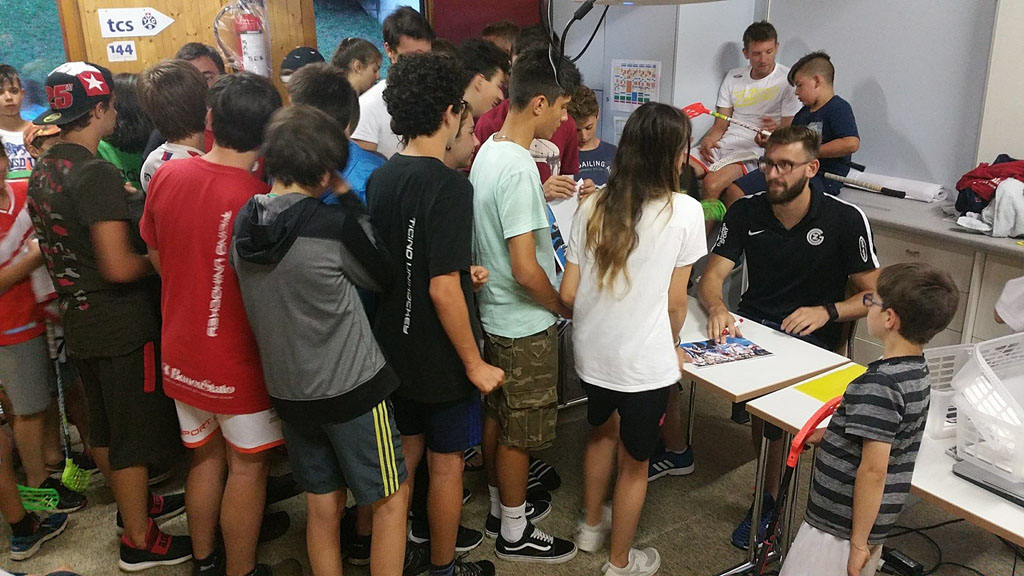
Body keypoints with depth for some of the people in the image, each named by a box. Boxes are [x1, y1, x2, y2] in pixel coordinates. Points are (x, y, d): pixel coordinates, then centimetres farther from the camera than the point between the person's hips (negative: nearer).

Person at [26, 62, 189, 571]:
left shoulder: (42, 171, 6)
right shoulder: (97, 174, -22)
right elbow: (119, 266, -27)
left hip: (77, 321, 9)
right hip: (122, 325, -9)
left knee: (103, 426, 22)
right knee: (134, 434, 5)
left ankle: (133, 503, 41)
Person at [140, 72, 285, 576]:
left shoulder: (166, 175, -6)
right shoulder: (257, 199, -25)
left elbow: (158, 258, 7)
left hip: (181, 351, 6)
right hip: (238, 360, -6)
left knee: (206, 455, 23)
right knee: (247, 467, 12)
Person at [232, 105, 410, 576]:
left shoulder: (244, 223, -2)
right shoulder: (333, 225, -21)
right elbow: (382, 276, -4)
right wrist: (347, 197, -3)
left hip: (287, 390, 6)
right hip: (351, 387, -6)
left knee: (322, 504, 19)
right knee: (391, 500, 11)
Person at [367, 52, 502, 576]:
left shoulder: (380, 179, 1)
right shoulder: (448, 187, -24)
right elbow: (443, 290, -26)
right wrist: (475, 363, -17)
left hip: (393, 348, 8)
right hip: (440, 357, -7)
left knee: (408, 451, 24)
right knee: (446, 462, 11)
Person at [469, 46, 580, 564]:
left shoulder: (489, 150, 4)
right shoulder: (519, 169, -26)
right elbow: (525, 270, -27)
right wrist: (567, 308, -11)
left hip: (494, 313, 9)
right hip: (525, 325, -9)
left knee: (496, 418, 21)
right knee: (520, 432, 7)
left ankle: (501, 508, 40)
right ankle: (515, 534, 26)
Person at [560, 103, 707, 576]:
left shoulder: (593, 207, -4)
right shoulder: (684, 211, -14)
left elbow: (568, 294, -2)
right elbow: (676, 301, -9)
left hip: (592, 353, 5)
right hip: (645, 361, -4)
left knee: (602, 432, 31)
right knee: (634, 462, 16)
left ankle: (592, 526, 50)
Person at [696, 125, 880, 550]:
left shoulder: (845, 219, -6)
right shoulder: (746, 212, 2)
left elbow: (873, 295, -1)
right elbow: (711, 277, -5)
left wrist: (827, 311, -20)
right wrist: (717, 308, -28)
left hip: (811, 336, -3)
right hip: (750, 322, 3)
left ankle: (769, 500, -3)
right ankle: (674, 448, 6)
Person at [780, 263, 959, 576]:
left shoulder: (878, 383, -26)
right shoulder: (917, 371, 3)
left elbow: (873, 470, -25)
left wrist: (858, 542, -18)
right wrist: (831, 435, 18)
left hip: (838, 528, -9)